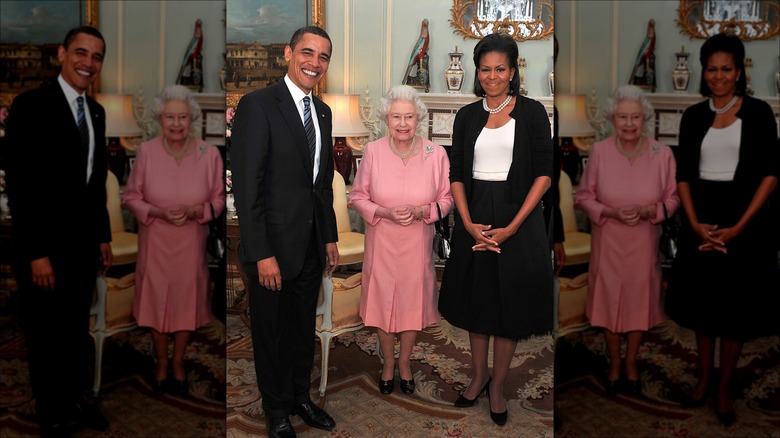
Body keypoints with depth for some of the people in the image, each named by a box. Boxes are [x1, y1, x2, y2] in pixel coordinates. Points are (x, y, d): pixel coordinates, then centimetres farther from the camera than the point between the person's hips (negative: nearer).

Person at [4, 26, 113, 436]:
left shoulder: (95, 111, 9)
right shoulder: (31, 105, -12)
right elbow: (20, 184, -16)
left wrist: (103, 236, 13)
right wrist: (37, 253, -19)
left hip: (84, 244, 6)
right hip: (44, 247, -6)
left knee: (77, 332, 17)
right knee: (46, 336, 10)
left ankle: (74, 400, 33)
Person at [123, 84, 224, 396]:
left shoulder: (210, 154, -11)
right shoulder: (146, 152, -11)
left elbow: (218, 199, -2)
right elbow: (131, 197, -2)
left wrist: (195, 211, -21)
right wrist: (158, 212, -20)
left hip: (191, 242, 0)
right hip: (155, 242, 0)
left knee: (186, 300, 13)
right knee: (156, 299, 13)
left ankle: (178, 361, 36)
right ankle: (161, 362, 35)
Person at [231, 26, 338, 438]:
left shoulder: (322, 111, 10)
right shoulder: (257, 105, -13)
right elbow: (246, 186, -17)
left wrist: (330, 237, 13)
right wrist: (262, 254, -20)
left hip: (312, 246, 6)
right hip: (273, 245, -6)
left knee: (303, 327, 19)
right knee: (271, 331, 11)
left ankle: (301, 396, 38)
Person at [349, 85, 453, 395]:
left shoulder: (436, 154, -10)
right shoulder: (373, 151, -10)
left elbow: (446, 200, -1)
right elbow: (357, 197, -2)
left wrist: (420, 212, -19)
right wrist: (385, 213, -19)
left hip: (417, 243, 0)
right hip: (382, 242, 0)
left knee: (413, 301, 13)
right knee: (382, 300, 12)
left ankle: (405, 361, 38)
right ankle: (388, 361, 37)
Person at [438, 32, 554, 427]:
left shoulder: (532, 112, -4)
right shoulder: (467, 116, 6)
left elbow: (543, 174, -7)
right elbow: (456, 174, 4)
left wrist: (512, 227, -14)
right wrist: (469, 224, -10)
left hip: (517, 219, -3)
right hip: (474, 219, 3)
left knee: (509, 304, 5)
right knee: (476, 300, 12)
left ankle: (498, 386, 22)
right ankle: (478, 376, 31)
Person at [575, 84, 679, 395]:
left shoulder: (663, 154, -11)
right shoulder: (599, 151, -11)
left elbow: (672, 198, -1)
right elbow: (584, 196, -3)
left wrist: (647, 211, -20)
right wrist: (611, 212, -20)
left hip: (644, 243, 0)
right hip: (608, 242, 0)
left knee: (639, 300, 13)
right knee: (609, 300, 12)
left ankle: (631, 362, 36)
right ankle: (614, 363, 34)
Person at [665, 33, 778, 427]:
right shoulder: (693, 116, 5)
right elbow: (684, 174, 3)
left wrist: (739, 226, -15)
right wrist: (695, 223, -10)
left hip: (744, 221, -3)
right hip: (701, 220, 3)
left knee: (736, 307, 5)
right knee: (703, 303, 11)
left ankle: (724, 389, 19)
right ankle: (703, 378, 27)